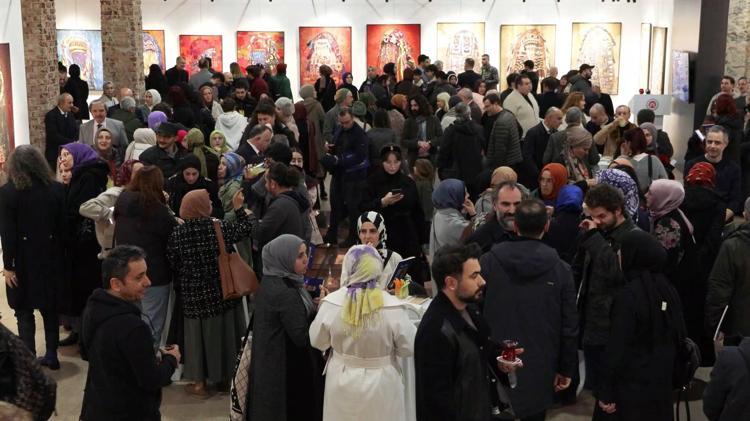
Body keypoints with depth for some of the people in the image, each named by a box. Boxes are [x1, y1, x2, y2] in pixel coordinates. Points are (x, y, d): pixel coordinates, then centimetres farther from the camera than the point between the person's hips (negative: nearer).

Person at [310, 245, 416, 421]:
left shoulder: (331, 302, -16)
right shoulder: (392, 306, -22)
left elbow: (317, 341, -2)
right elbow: (409, 348, -11)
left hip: (342, 383, 2)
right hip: (381, 385, -2)